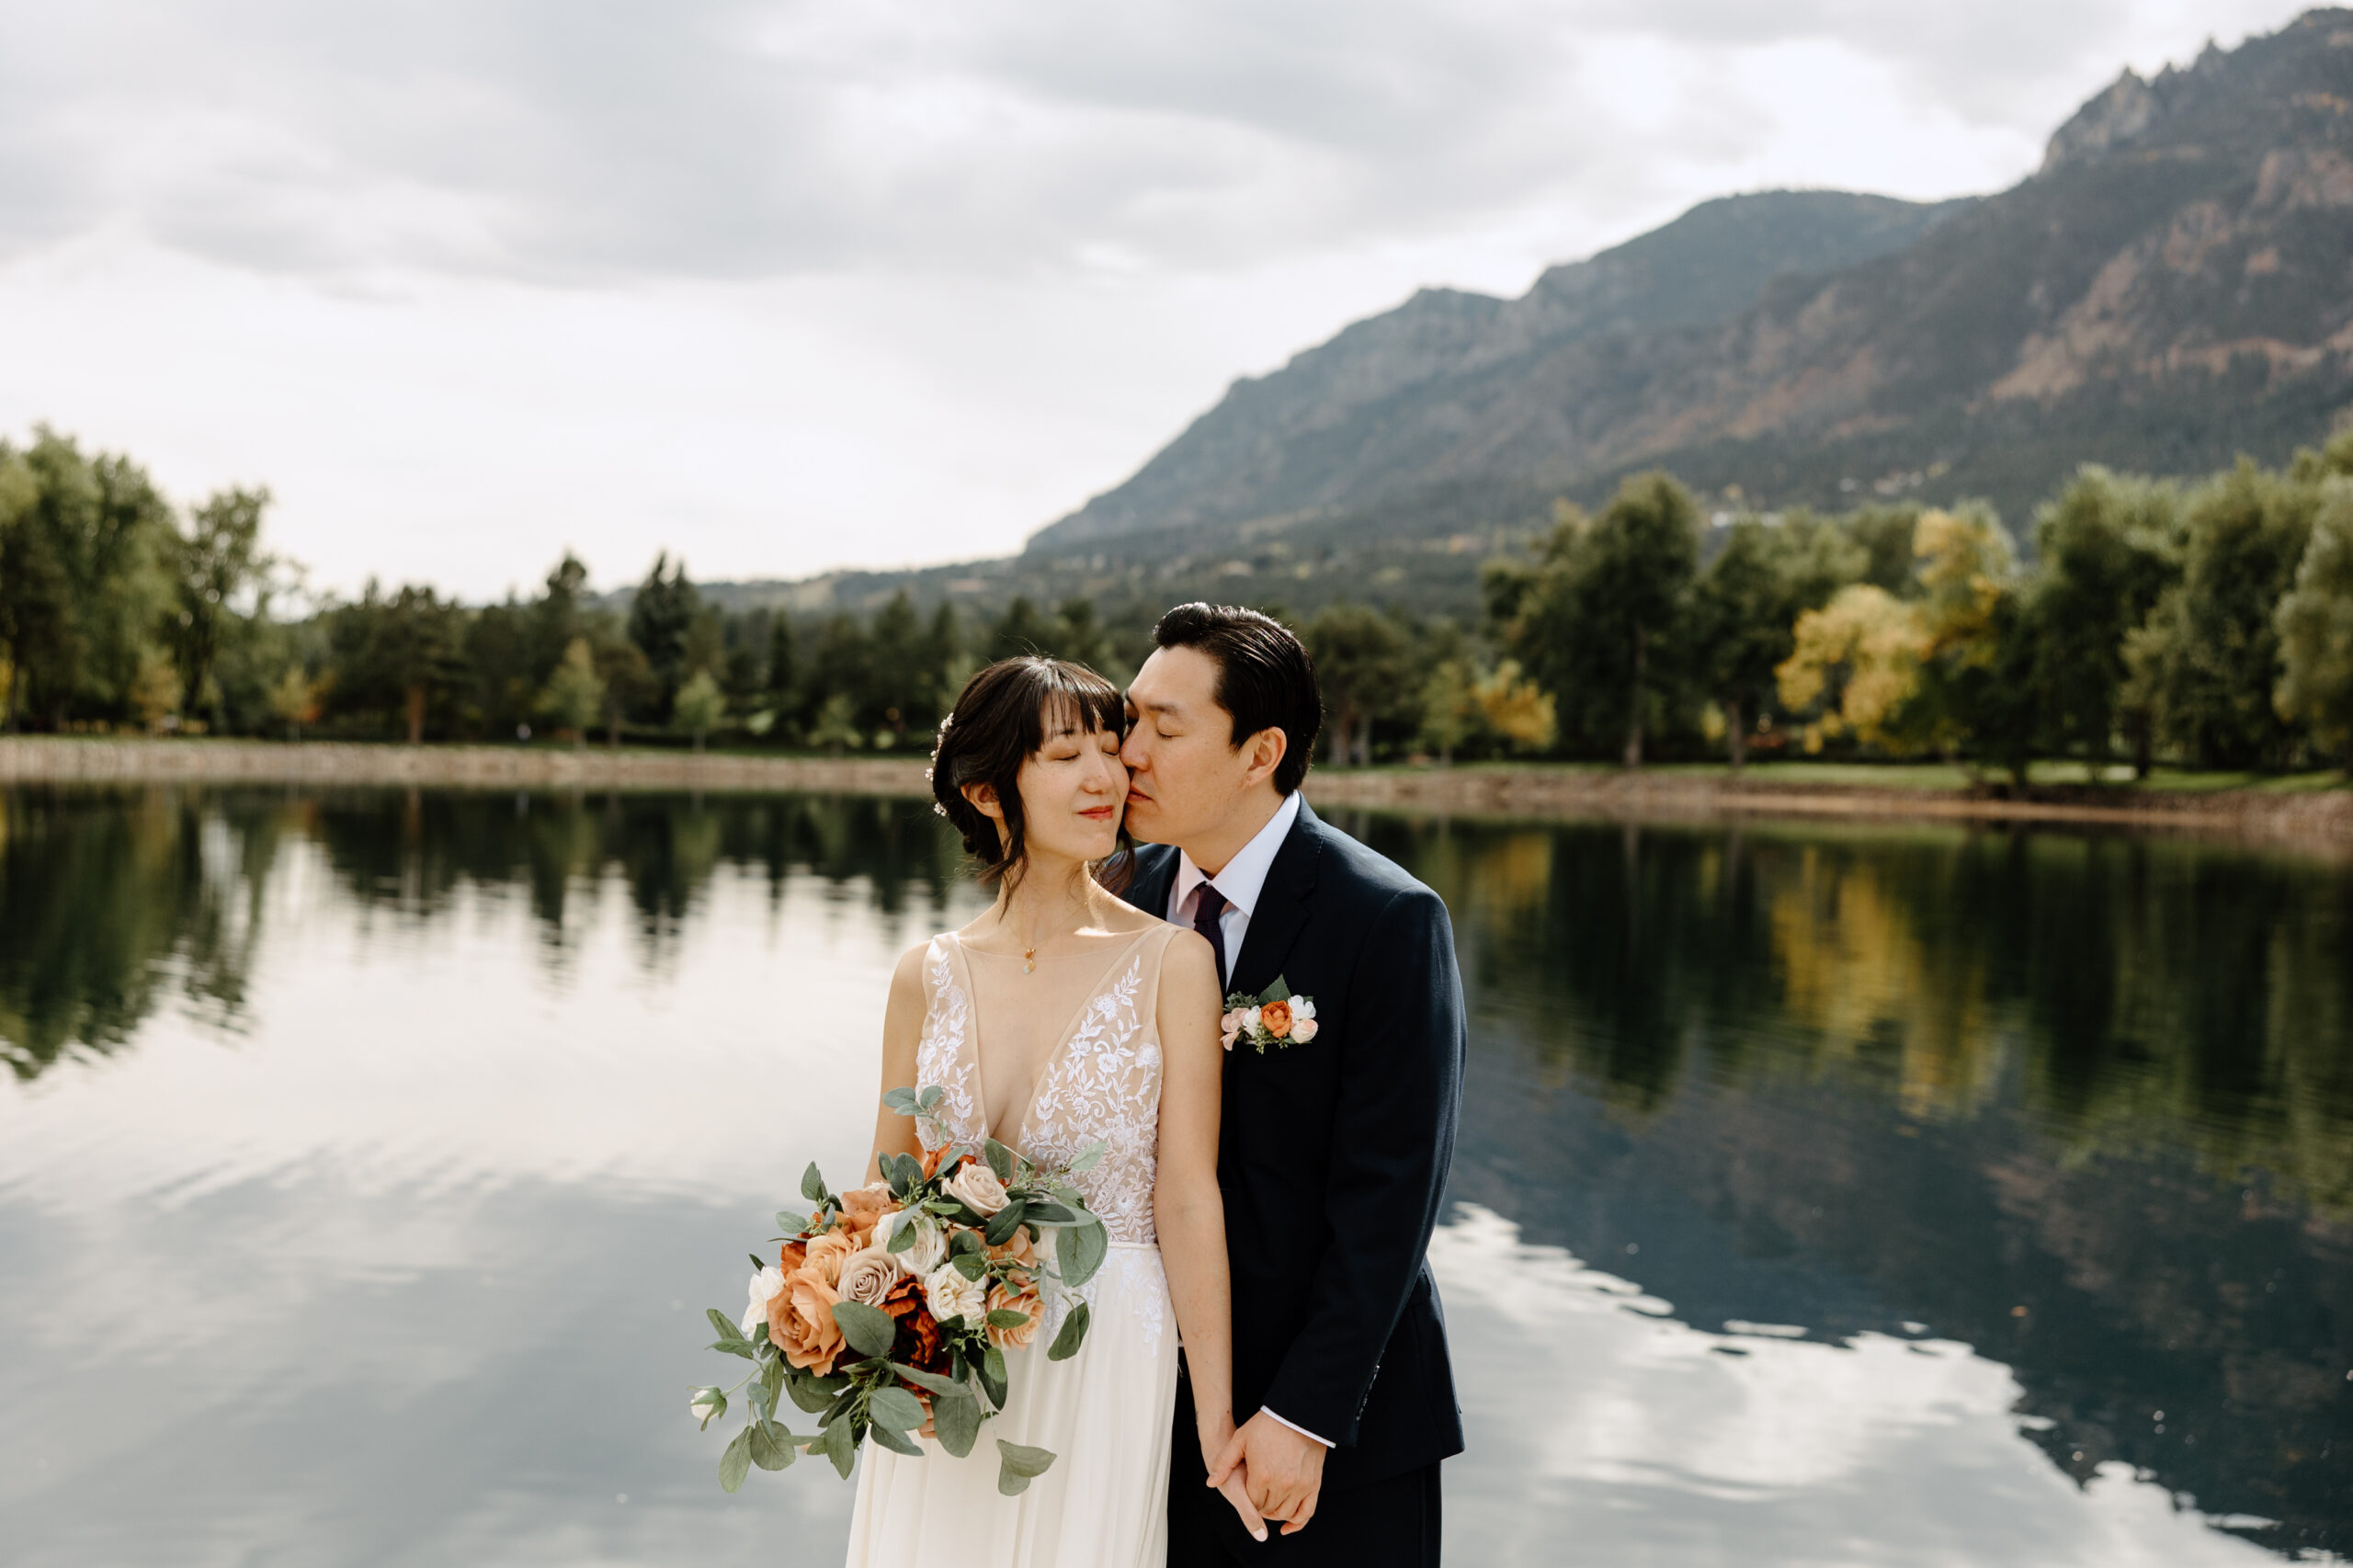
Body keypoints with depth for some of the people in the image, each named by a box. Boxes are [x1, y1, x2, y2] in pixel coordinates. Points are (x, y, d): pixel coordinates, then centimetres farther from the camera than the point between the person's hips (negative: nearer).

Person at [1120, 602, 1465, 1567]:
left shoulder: (1388, 921, -14)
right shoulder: (1143, 890, 3)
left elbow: (1387, 1198, -16)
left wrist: (1304, 1415, -18)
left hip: (1340, 1425, -5)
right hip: (1170, 1401, 5)